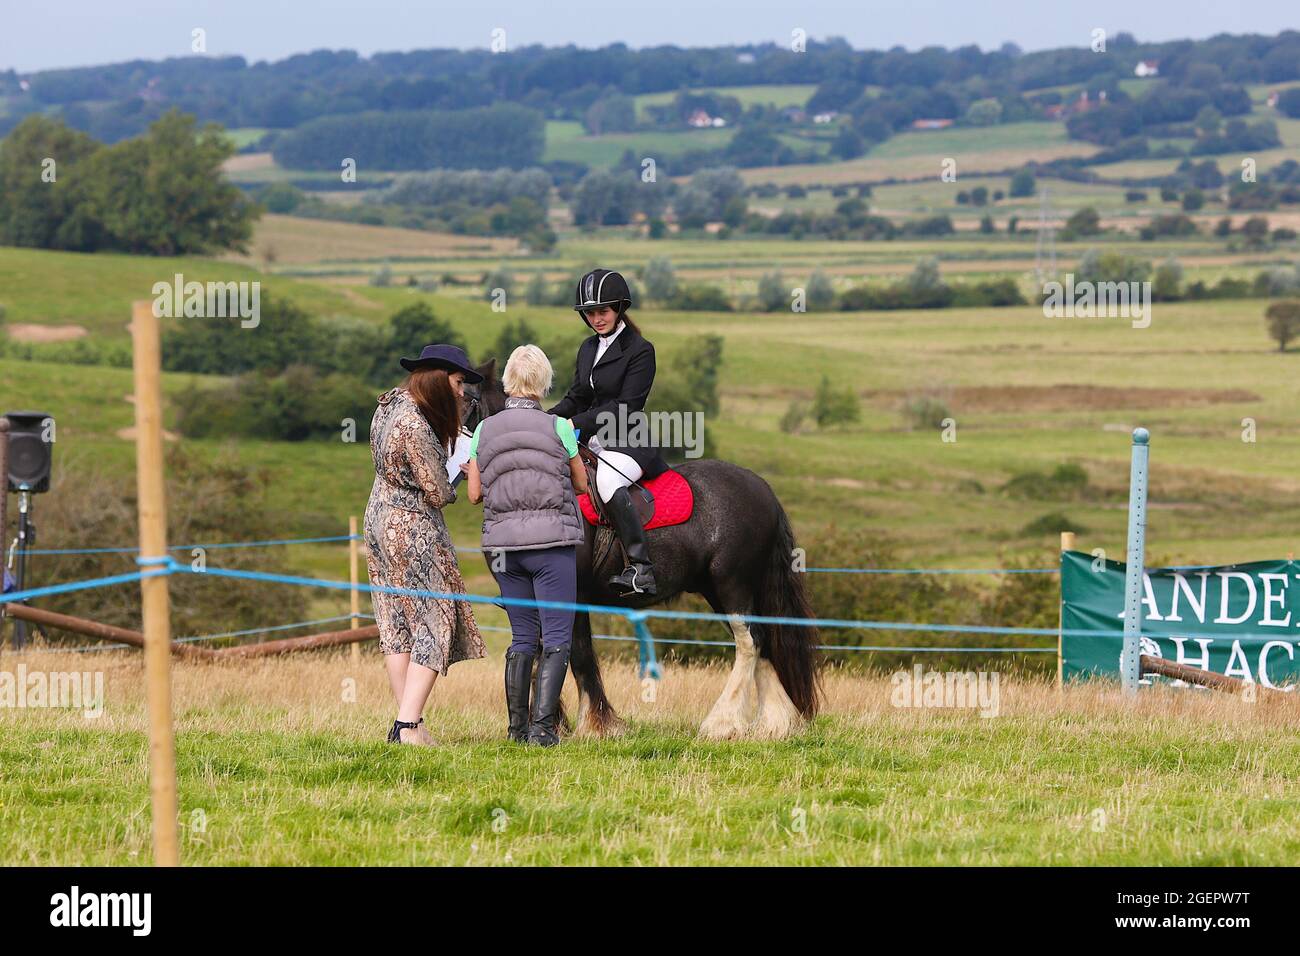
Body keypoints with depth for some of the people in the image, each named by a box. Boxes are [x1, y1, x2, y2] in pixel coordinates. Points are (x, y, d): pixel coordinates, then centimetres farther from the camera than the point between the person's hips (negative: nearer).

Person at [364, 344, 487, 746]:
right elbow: (439, 494, -18)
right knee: (435, 623, -2)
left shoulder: (389, 405, 4)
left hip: (380, 518, 9)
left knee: (397, 623, 11)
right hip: (413, 529, -9)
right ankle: (409, 725, -8)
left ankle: (408, 722, 14)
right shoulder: (416, 426, -25)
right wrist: (453, 488, 5)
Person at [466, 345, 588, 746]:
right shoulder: (558, 428, -7)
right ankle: (542, 726, -10)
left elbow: (475, 494, 4)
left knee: (523, 638, 14)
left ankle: (517, 726, 13)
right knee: (556, 640, 0)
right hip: (552, 540, -4)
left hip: (503, 543, 4)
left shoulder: (484, 431, 1)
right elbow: (581, 484, 5)